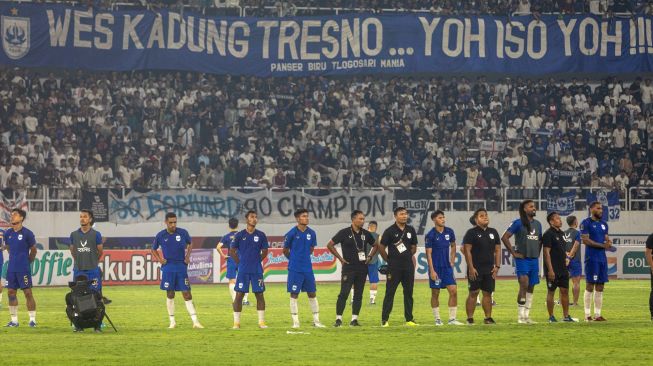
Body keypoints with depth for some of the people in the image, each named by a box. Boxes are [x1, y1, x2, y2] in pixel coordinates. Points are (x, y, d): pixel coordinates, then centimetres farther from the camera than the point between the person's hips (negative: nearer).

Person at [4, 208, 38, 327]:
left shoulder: (27, 233, -8)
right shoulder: (8, 233, 6)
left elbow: (33, 250, 2)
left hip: (23, 269, -5)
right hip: (11, 268, 5)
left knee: (28, 292, -4)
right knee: (11, 293, 5)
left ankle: (32, 319, 2)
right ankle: (14, 320, 12)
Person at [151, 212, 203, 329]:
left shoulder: (183, 233, -2)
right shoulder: (161, 235, -2)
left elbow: (190, 244, 17)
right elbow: (153, 249, 14)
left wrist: (188, 256, 3)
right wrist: (159, 259, -1)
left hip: (181, 267, 0)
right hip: (168, 268, 0)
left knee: (187, 293, -4)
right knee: (170, 294, 4)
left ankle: (195, 321, -5)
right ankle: (172, 321, 13)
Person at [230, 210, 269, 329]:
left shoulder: (261, 235, 4)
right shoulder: (240, 235, 0)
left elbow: (265, 251, 13)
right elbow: (232, 251, 5)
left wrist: (257, 261, 7)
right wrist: (240, 262, 2)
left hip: (257, 270, 1)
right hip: (243, 270, -1)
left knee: (259, 294, 1)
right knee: (239, 295, -2)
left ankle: (261, 321, 7)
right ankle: (236, 322, 2)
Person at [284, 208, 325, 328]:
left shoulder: (311, 233, 4)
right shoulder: (291, 233, -8)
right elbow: (285, 251, 4)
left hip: (308, 268, 4)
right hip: (295, 269, -4)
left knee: (312, 294, 6)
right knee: (294, 295, 0)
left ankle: (316, 320, 12)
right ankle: (295, 321, 5)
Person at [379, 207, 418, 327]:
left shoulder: (411, 230, 9)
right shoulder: (390, 231, -6)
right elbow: (381, 247, -3)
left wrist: (407, 257, 14)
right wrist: (389, 260, 1)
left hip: (408, 266, 5)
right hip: (394, 267, -5)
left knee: (408, 293, 7)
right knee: (390, 293, -4)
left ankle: (409, 319, 14)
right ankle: (384, 319, -3)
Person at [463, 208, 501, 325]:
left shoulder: (493, 232, 12)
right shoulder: (471, 233, -4)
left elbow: (497, 250, 15)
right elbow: (467, 251, -8)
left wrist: (497, 266, 6)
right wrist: (471, 268, -14)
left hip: (489, 269, 5)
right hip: (475, 269, -5)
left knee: (488, 293, 6)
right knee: (473, 293, -4)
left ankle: (488, 317, 12)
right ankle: (470, 318, -1)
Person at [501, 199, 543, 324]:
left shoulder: (537, 224, 13)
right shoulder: (518, 223, -7)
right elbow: (504, 237, -11)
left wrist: (538, 253, 13)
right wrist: (514, 253, -12)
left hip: (534, 259, 7)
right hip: (522, 259, -7)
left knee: (531, 288, 8)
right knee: (524, 284, -15)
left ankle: (526, 316, 14)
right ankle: (521, 316, -11)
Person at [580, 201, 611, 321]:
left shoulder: (604, 224, 17)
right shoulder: (586, 223, -6)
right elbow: (585, 240, -13)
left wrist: (609, 242, -4)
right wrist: (602, 245, -16)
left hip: (602, 258, 7)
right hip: (591, 258, -7)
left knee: (600, 287, 7)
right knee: (590, 286, -6)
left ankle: (597, 314, 10)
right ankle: (587, 315, -3)